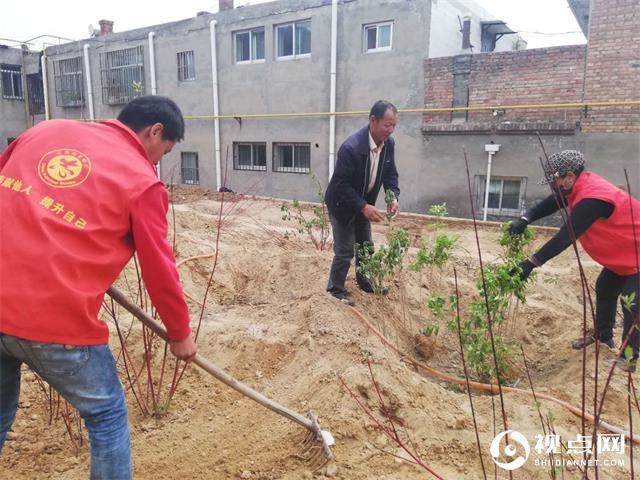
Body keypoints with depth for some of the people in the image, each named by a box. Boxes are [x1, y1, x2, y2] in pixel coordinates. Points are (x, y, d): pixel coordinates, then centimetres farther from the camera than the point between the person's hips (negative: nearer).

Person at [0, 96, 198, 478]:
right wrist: (180, 334, 13)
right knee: (107, 416, 15)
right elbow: (160, 271, 0)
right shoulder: (143, 182, -5)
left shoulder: (46, 129, 11)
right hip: (55, 318, -6)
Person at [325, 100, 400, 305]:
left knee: (366, 246, 19)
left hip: (363, 203, 7)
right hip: (342, 204, -7)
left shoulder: (388, 144, -11)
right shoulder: (351, 147, -33)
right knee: (345, 250, -2)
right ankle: (336, 288, 18)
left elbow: (390, 174, 0)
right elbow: (341, 184, -29)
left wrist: (393, 197, -18)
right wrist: (363, 207, -34)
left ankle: (364, 281, 38)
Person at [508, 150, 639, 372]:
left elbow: (565, 238, -39)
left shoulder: (592, 199, -35)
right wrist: (525, 219, -23)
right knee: (604, 290, 17)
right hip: (620, 254, 10)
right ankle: (603, 335, 34)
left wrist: (531, 263, -38)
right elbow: (551, 203, -4)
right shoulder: (582, 184, -8)